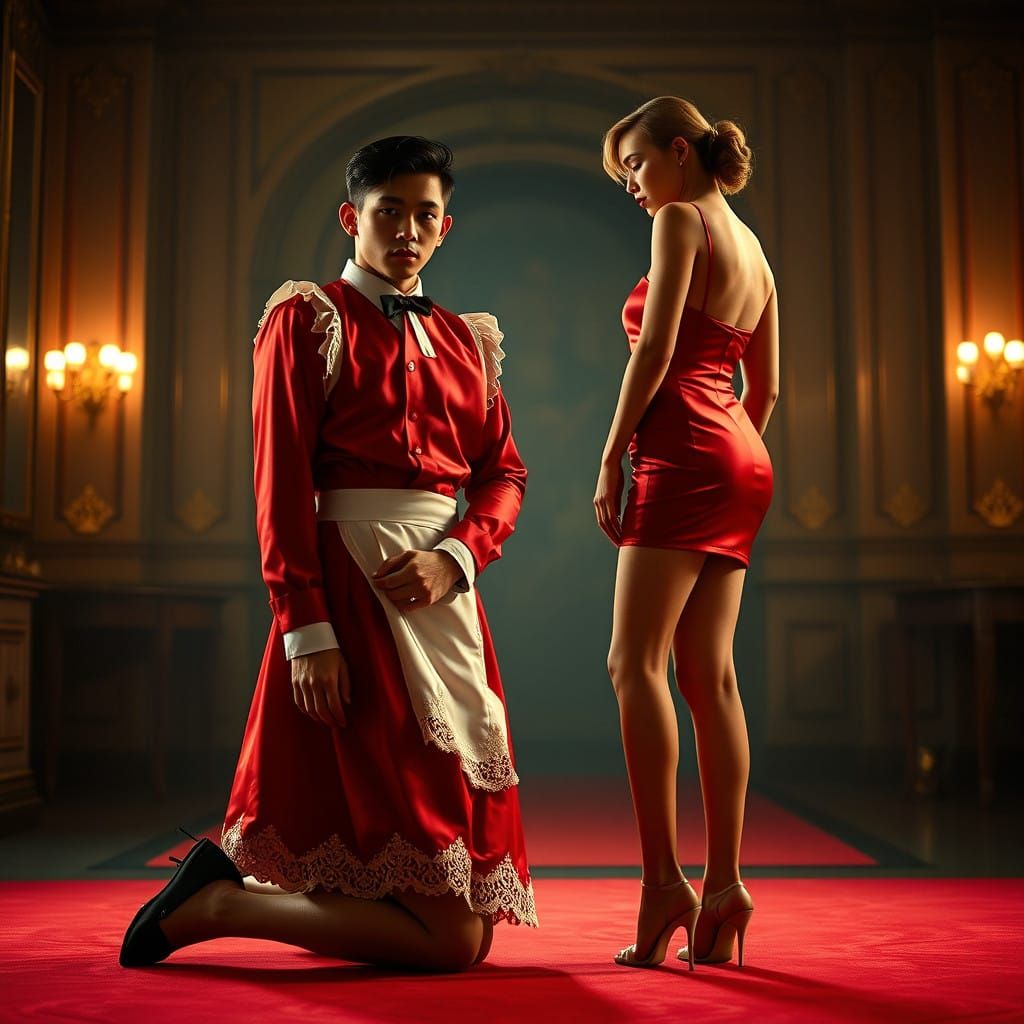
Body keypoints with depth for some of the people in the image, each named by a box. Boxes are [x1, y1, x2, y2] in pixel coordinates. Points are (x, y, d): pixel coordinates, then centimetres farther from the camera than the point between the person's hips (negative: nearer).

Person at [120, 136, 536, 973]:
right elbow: (282, 485, -7)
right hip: (350, 594, -7)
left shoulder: (465, 340, 20)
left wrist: (455, 556, -7)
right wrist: (307, 630, -17)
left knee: (471, 928, 9)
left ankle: (229, 886, 22)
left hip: (447, 604, 7)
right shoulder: (309, 320, 2)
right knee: (449, 939, -10)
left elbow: (505, 473, 13)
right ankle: (213, 903, 5)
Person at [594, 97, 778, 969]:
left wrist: (612, 459, -7)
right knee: (709, 672, 3)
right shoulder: (753, 248, 23)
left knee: (637, 662, -12)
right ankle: (724, 885, 0)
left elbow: (656, 350, -11)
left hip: (684, 449, -9)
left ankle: (664, 879, -17)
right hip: (742, 460, 9)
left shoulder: (682, 219, -2)